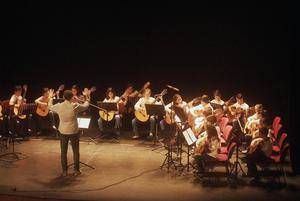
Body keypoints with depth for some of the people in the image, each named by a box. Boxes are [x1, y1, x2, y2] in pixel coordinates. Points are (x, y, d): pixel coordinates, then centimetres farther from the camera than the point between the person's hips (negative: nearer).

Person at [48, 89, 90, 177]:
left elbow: (50, 106, 14)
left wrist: (50, 97, 30)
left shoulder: (59, 106, -8)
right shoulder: (75, 106, -14)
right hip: (73, 132, -2)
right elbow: (86, 106, 3)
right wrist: (87, 96, 17)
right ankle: (76, 170, 16)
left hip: (63, 132, 2)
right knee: (76, 151, 11)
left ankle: (64, 171, 14)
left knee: (63, 152, 11)